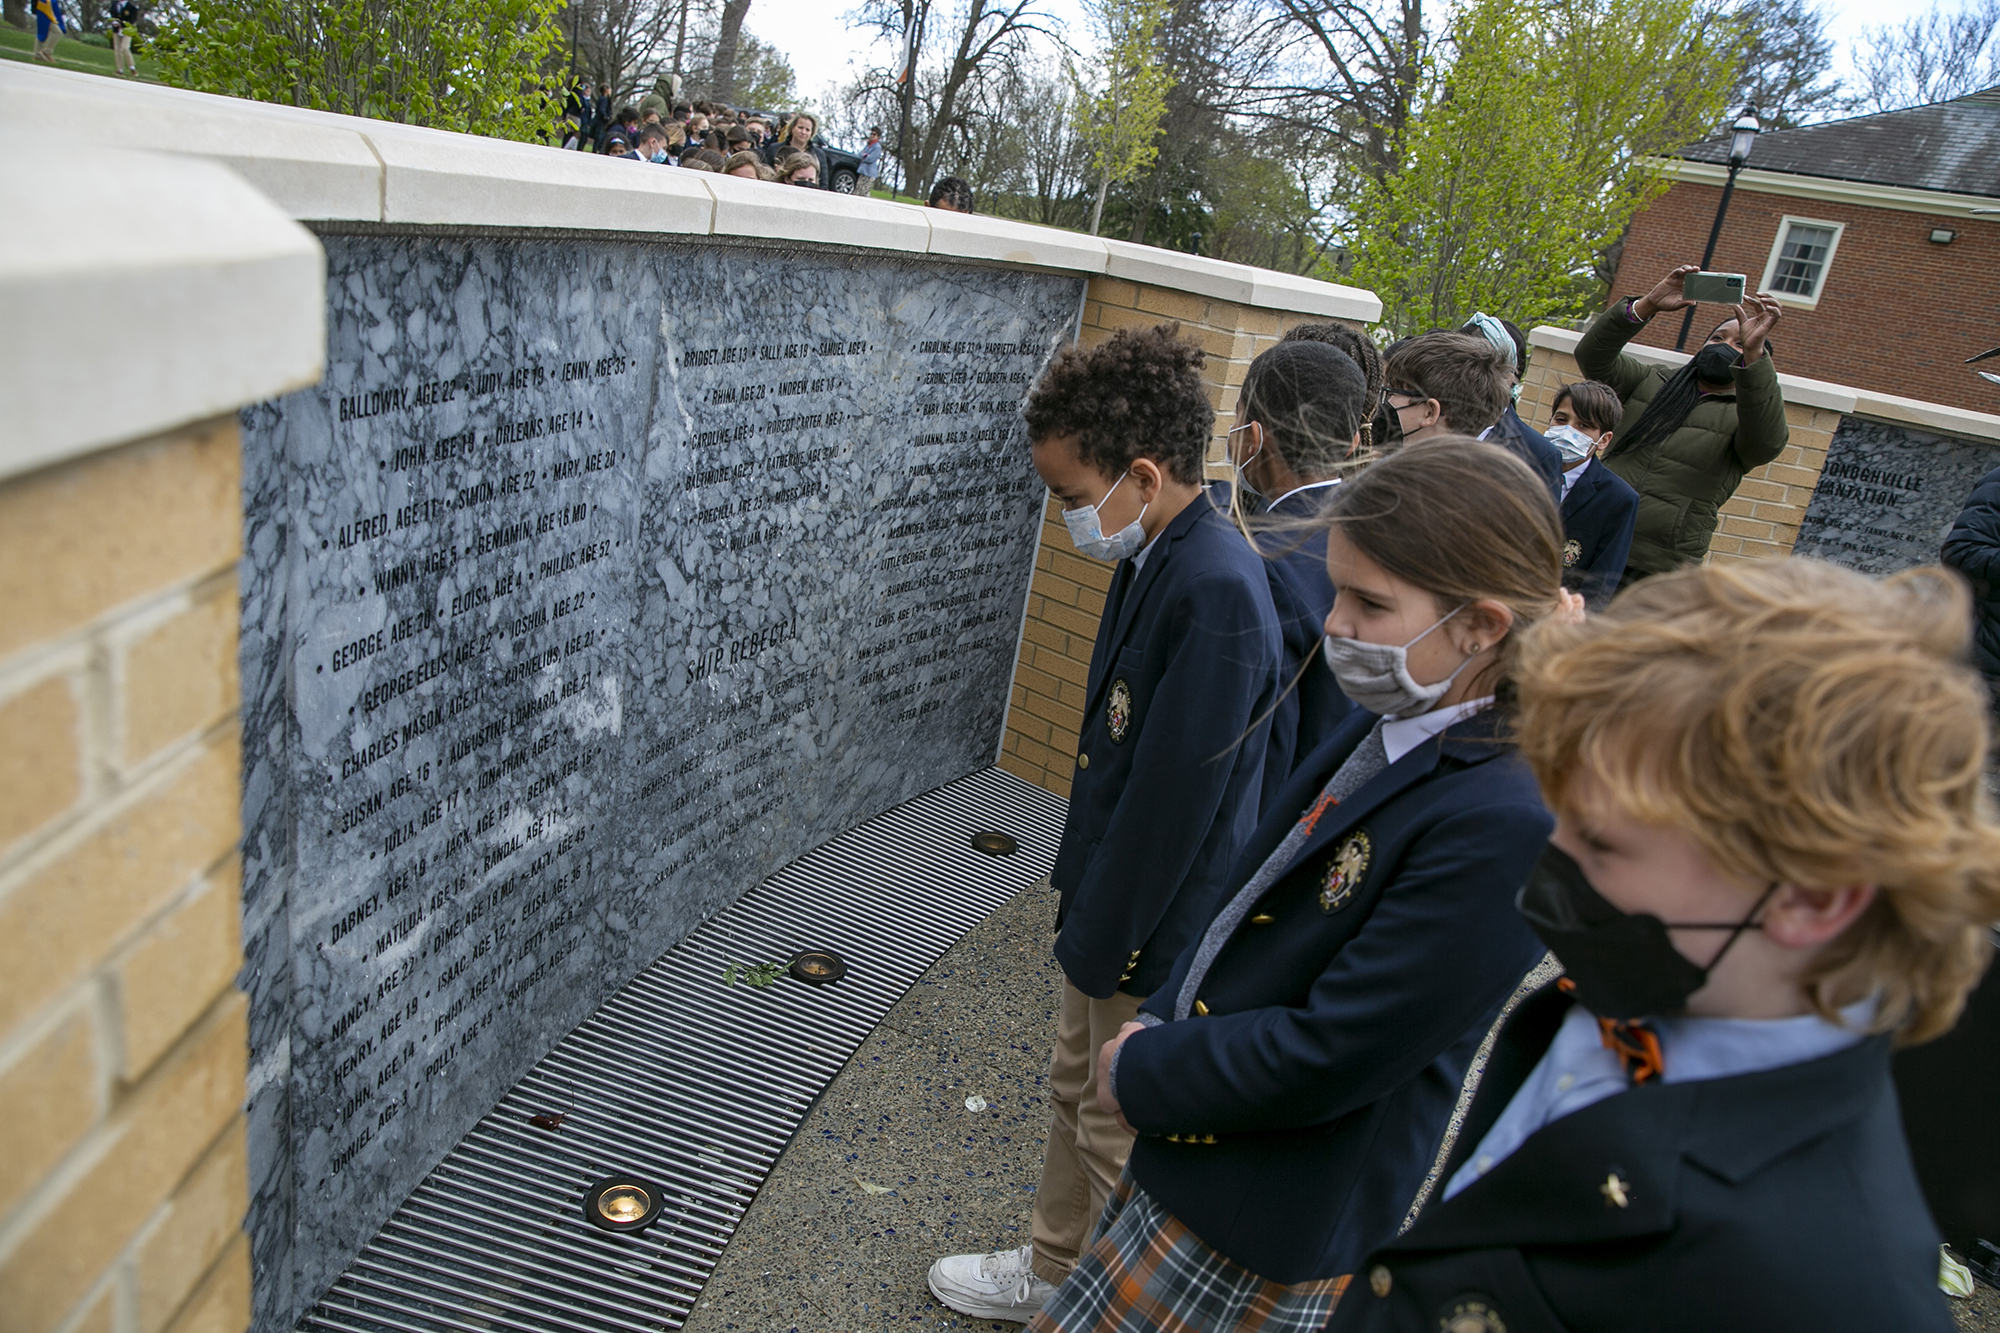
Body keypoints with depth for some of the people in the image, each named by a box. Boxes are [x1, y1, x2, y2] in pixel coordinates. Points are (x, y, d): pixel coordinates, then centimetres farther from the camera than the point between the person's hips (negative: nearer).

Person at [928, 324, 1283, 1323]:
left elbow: (1174, 797, -25)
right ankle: (1053, 1269, 47)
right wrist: (1076, 890, 14)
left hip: (1152, 931, -9)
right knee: (1074, 1090, 25)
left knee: (1118, 1138, 13)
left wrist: (1099, 943, -15)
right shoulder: (1155, 559, 1)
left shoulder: (1216, 593, -29)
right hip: (1106, 896, 9)